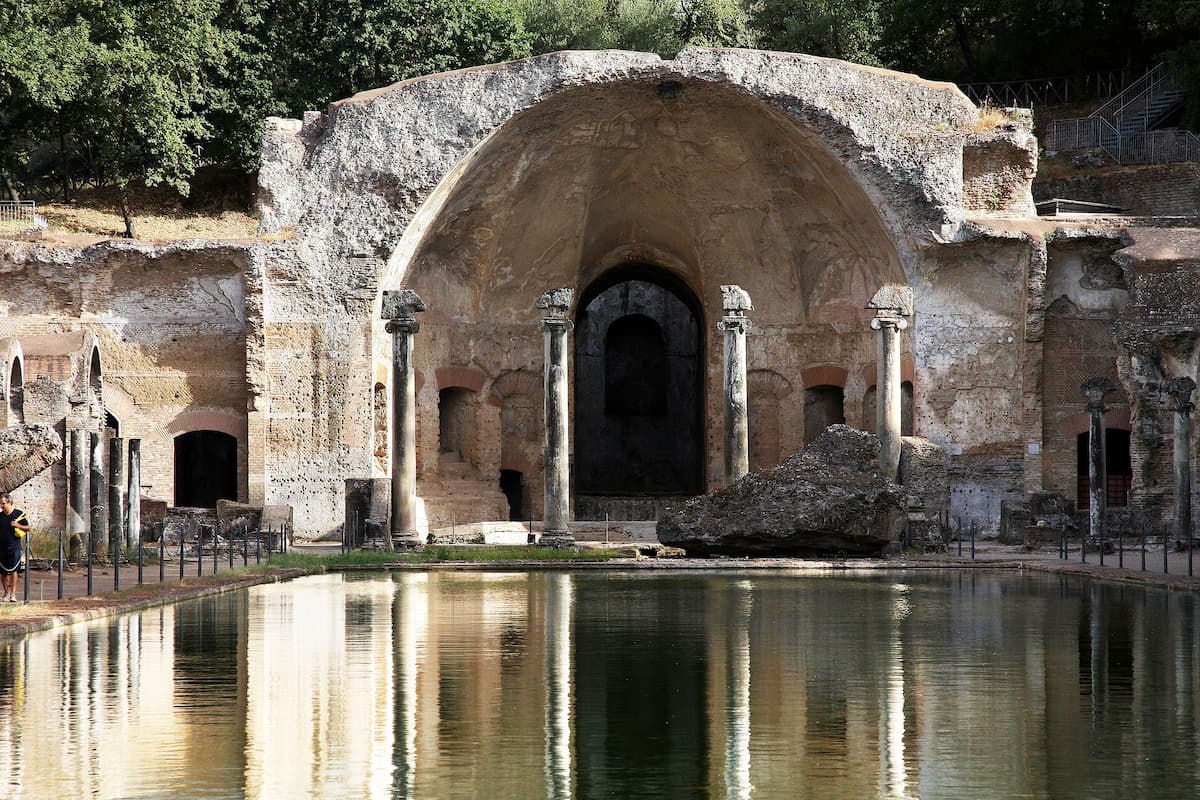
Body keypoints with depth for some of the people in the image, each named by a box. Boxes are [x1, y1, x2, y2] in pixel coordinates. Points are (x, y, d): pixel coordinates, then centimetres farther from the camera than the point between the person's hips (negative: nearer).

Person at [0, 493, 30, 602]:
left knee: (14, 570, -13)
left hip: (14, 546, -3)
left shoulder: (19, 514, 1)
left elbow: (27, 528, 5)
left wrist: (18, 525, -12)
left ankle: (13, 594, -15)